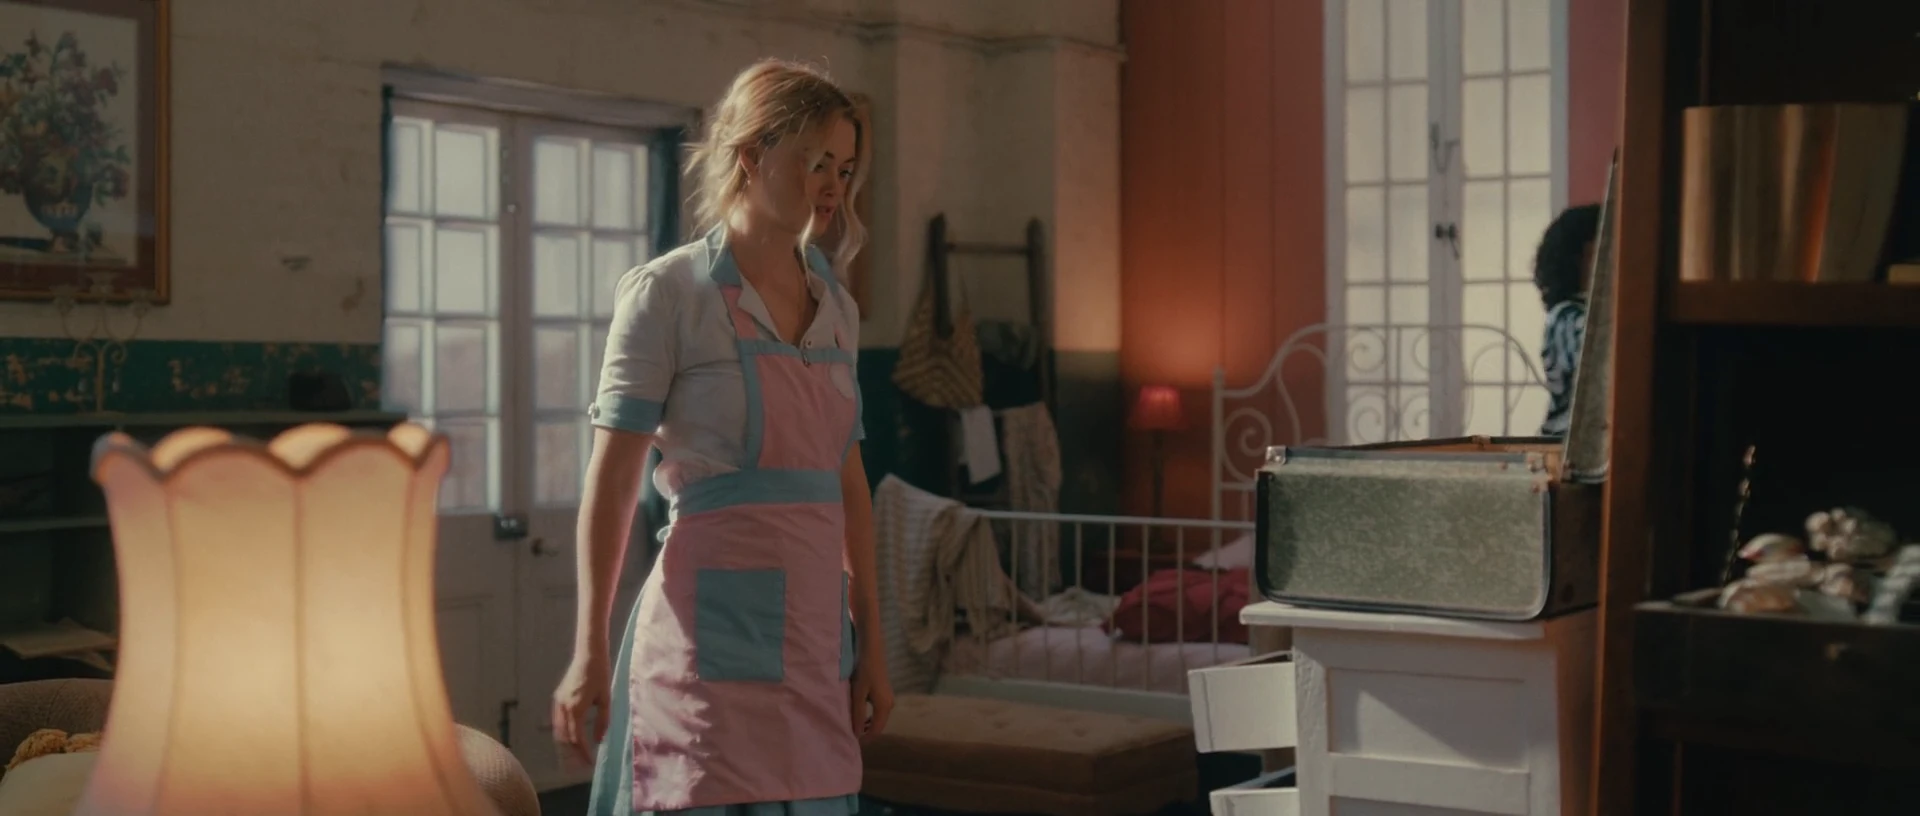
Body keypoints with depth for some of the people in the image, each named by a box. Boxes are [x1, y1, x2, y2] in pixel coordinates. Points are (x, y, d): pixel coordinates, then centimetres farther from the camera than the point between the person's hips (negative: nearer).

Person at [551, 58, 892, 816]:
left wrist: (869, 641, 12)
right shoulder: (667, 292, -6)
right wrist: (590, 652, -11)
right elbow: (610, 480, -8)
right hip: (714, 620, -6)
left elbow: (848, 483, 14)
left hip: (814, 632, 6)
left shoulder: (835, 306, 12)